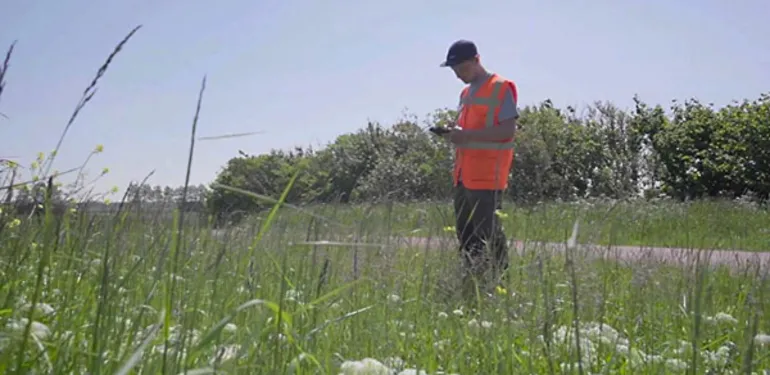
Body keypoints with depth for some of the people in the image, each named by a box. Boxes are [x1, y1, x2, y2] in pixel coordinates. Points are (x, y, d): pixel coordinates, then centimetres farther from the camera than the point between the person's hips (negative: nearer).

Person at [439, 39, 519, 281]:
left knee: (488, 232, -6)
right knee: (464, 232, 11)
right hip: (463, 174, 9)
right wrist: (455, 134, 3)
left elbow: (508, 130, -15)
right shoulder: (466, 92, 19)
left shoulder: (500, 88, -7)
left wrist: (466, 135, -20)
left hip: (486, 176, -8)